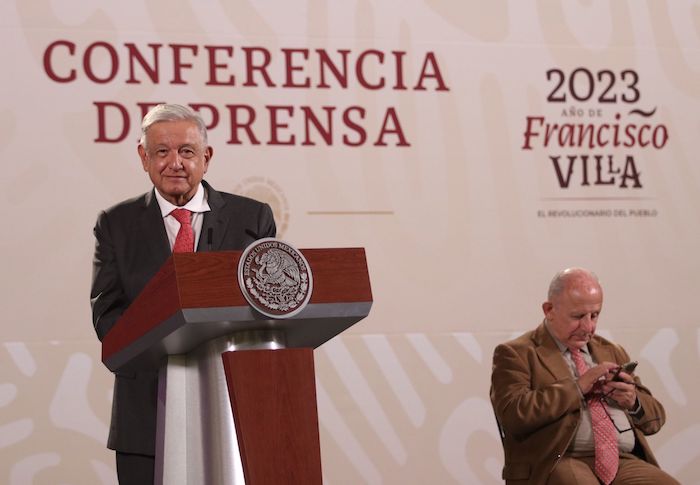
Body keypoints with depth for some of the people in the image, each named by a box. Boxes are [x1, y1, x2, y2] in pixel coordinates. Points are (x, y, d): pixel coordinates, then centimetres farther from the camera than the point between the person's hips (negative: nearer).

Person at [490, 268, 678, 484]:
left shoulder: (612, 353, 24)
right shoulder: (516, 354, 6)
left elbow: (656, 417, 24)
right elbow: (513, 415, -11)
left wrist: (634, 401, 1)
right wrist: (577, 387, -11)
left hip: (622, 461, 5)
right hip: (559, 463, -5)